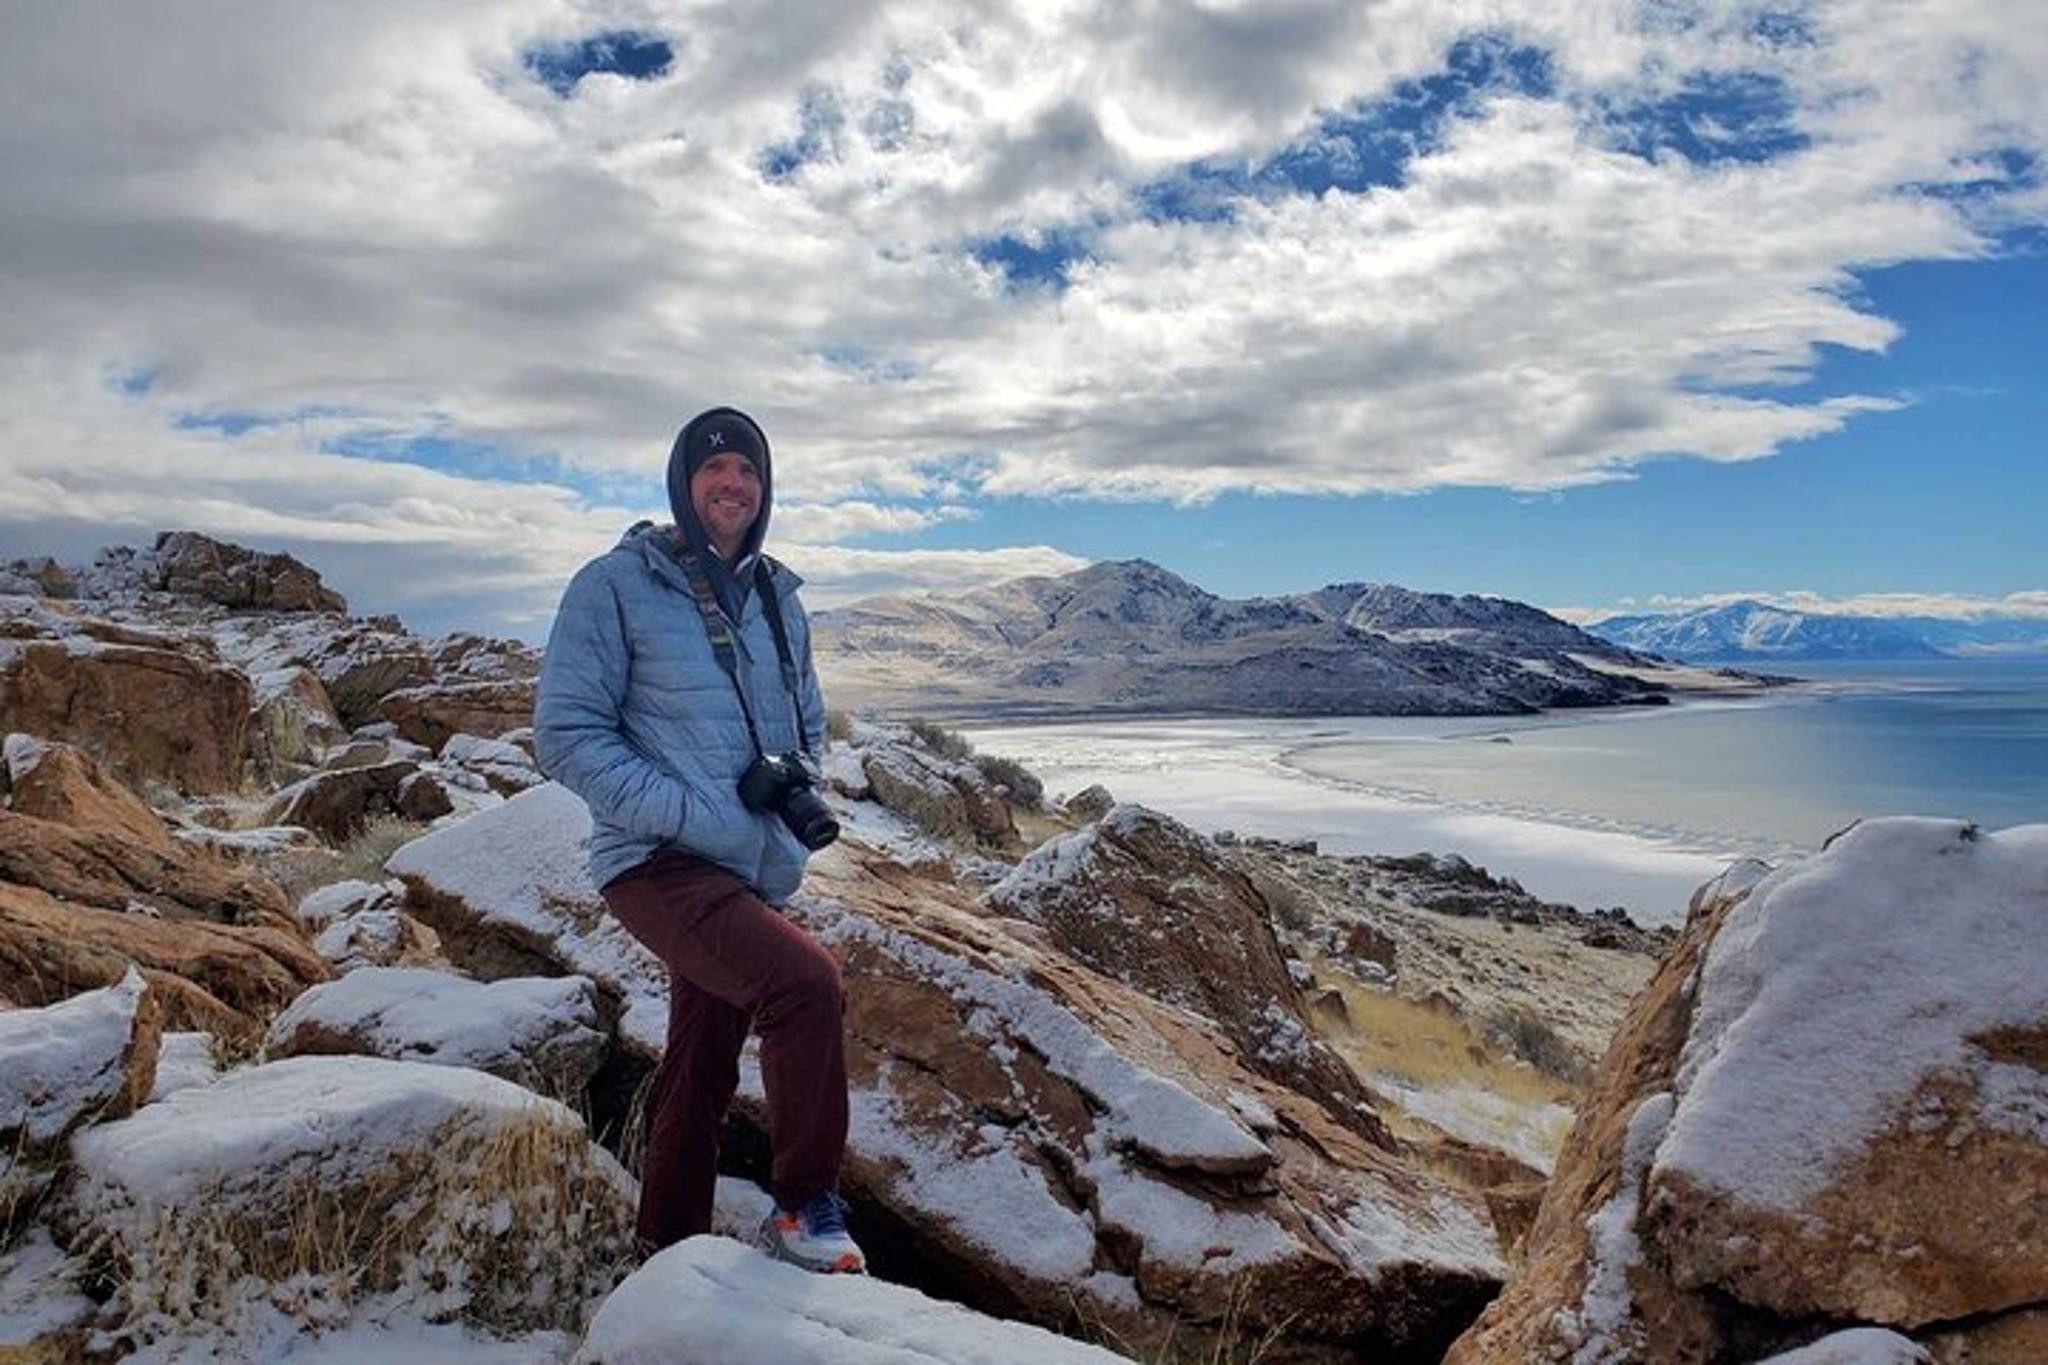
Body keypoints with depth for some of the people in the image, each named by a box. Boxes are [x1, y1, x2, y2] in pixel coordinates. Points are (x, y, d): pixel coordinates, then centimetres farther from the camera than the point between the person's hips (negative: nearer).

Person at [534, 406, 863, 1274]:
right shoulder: (616, 586, -6)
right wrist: (693, 817, -19)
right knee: (808, 983, -27)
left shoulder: (777, 599, 12)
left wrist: (799, 789, -1)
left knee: (702, 1074, 16)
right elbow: (566, 736, -10)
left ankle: (670, 1249, 34)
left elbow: (808, 720, 22)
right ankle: (807, 1209, -8)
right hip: (660, 865, -6)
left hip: (757, 876, 7)